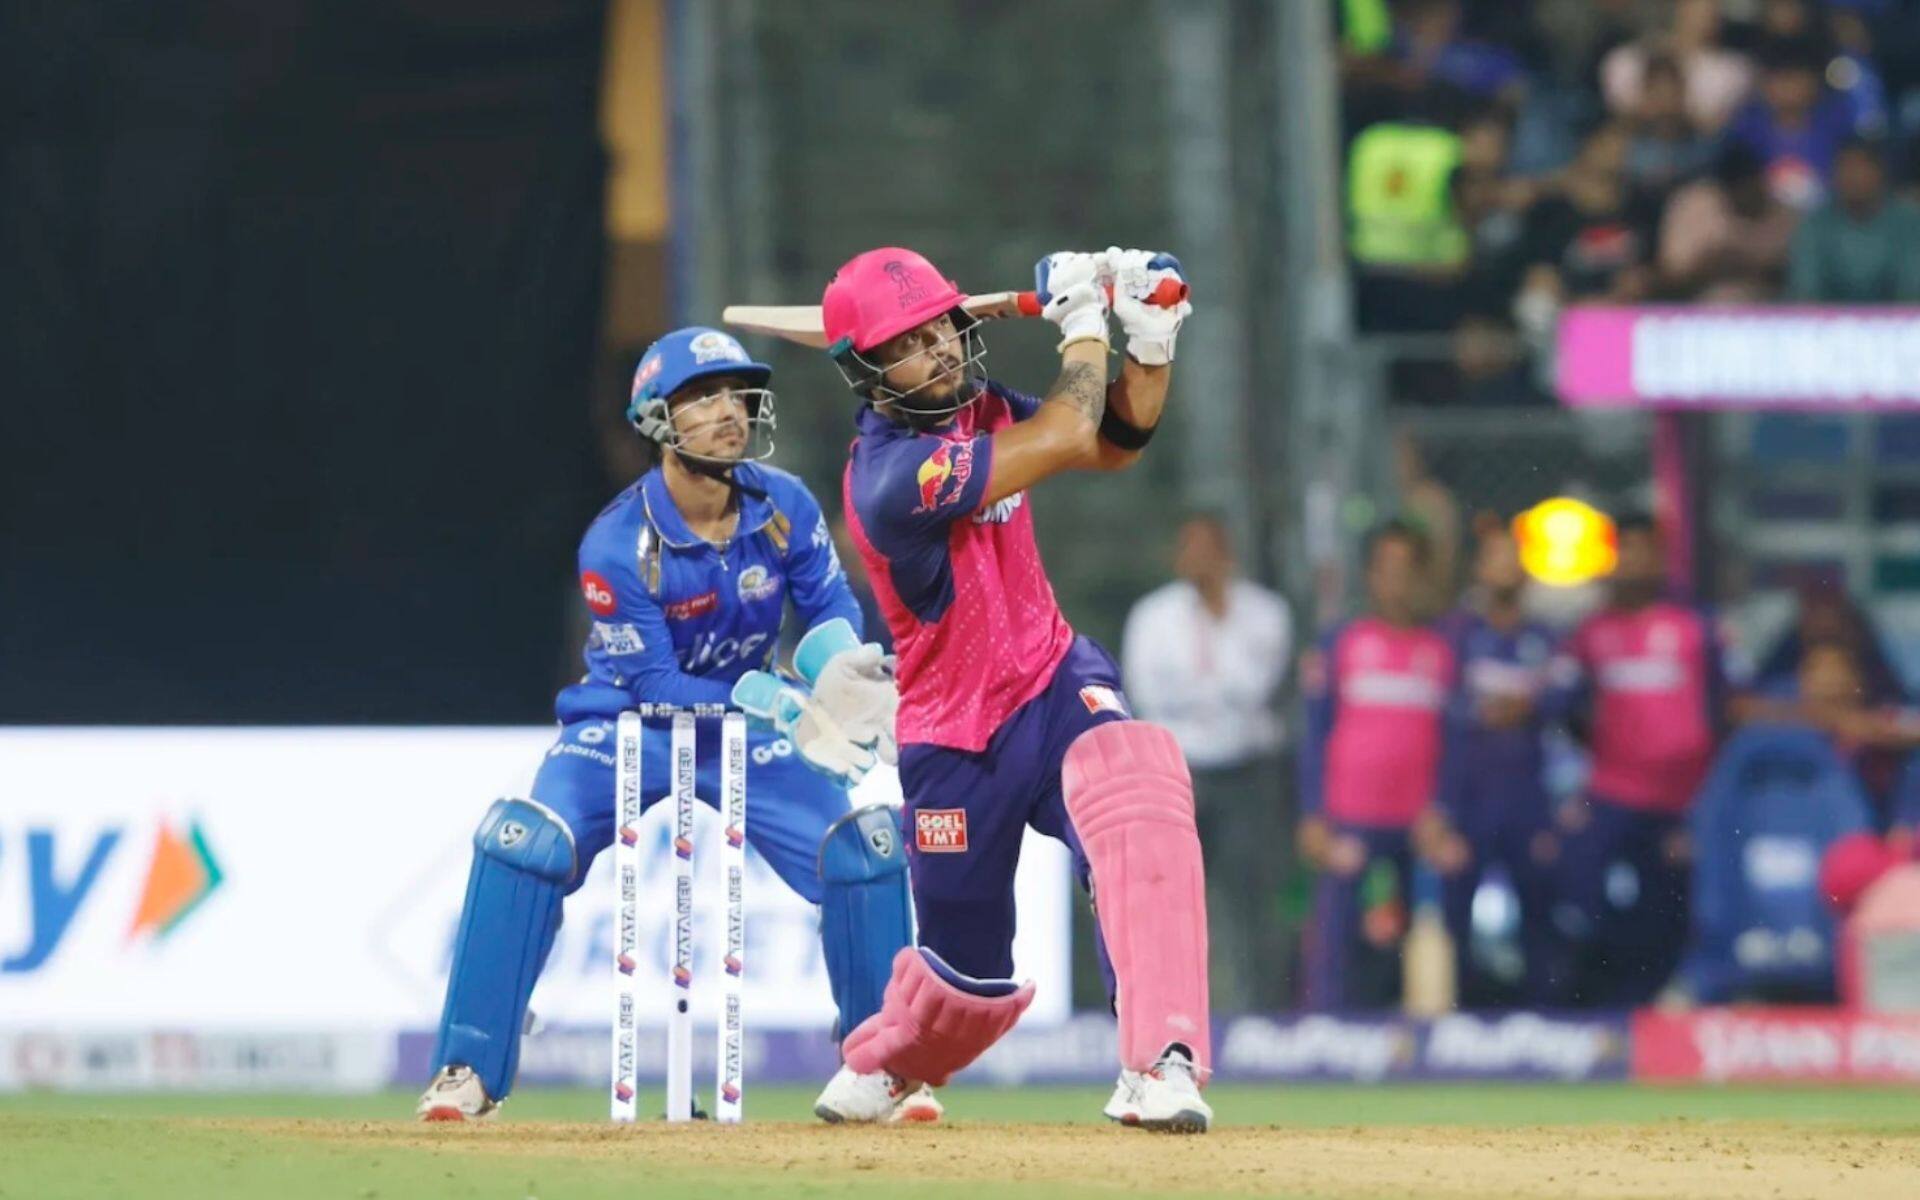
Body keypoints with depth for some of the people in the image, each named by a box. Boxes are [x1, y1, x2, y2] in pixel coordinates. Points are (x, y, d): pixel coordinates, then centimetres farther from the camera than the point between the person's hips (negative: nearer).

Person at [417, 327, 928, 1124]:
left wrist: (832, 661, -29)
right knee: (524, 842, -27)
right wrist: (777, 702, -34)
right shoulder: (618, 547, -25)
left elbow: (832, 609, -4)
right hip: (629, 726, -3)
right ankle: (469, 1071, -18)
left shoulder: (783, 506, -12)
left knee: (868, 846, -13)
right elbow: (655, 683, -24)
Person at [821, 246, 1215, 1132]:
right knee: (969, 976, 8)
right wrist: (1083, 321, -12)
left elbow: (1115, 443, 10)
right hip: (957, 740, -5)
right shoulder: (891, 474, -26)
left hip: (1055, 682, 5)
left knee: (1141, 792, -30)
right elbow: (1068, 437, -27)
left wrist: (1151, 341, -7)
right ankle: (882, 1063, 47)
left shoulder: (974, 406, 0)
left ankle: (1157, 1069, -36)